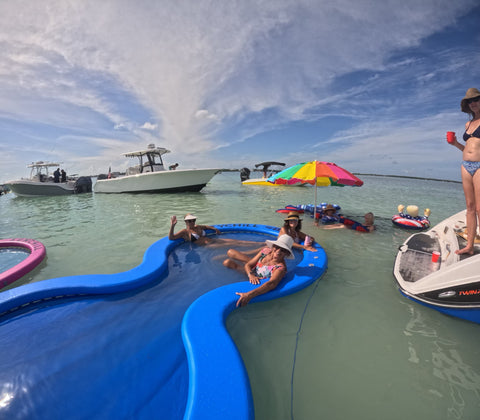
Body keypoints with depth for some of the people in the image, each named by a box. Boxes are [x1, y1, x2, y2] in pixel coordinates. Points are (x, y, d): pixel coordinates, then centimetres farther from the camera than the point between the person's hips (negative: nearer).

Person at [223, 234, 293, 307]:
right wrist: (251, 275, -37)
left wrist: (249, 295, -61)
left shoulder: (281, 267, -31)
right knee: (228, 262, -6)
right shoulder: (266, 251, -16)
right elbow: (248, 265, -13)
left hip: (259, 285, -4)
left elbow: (272, 284, -48)